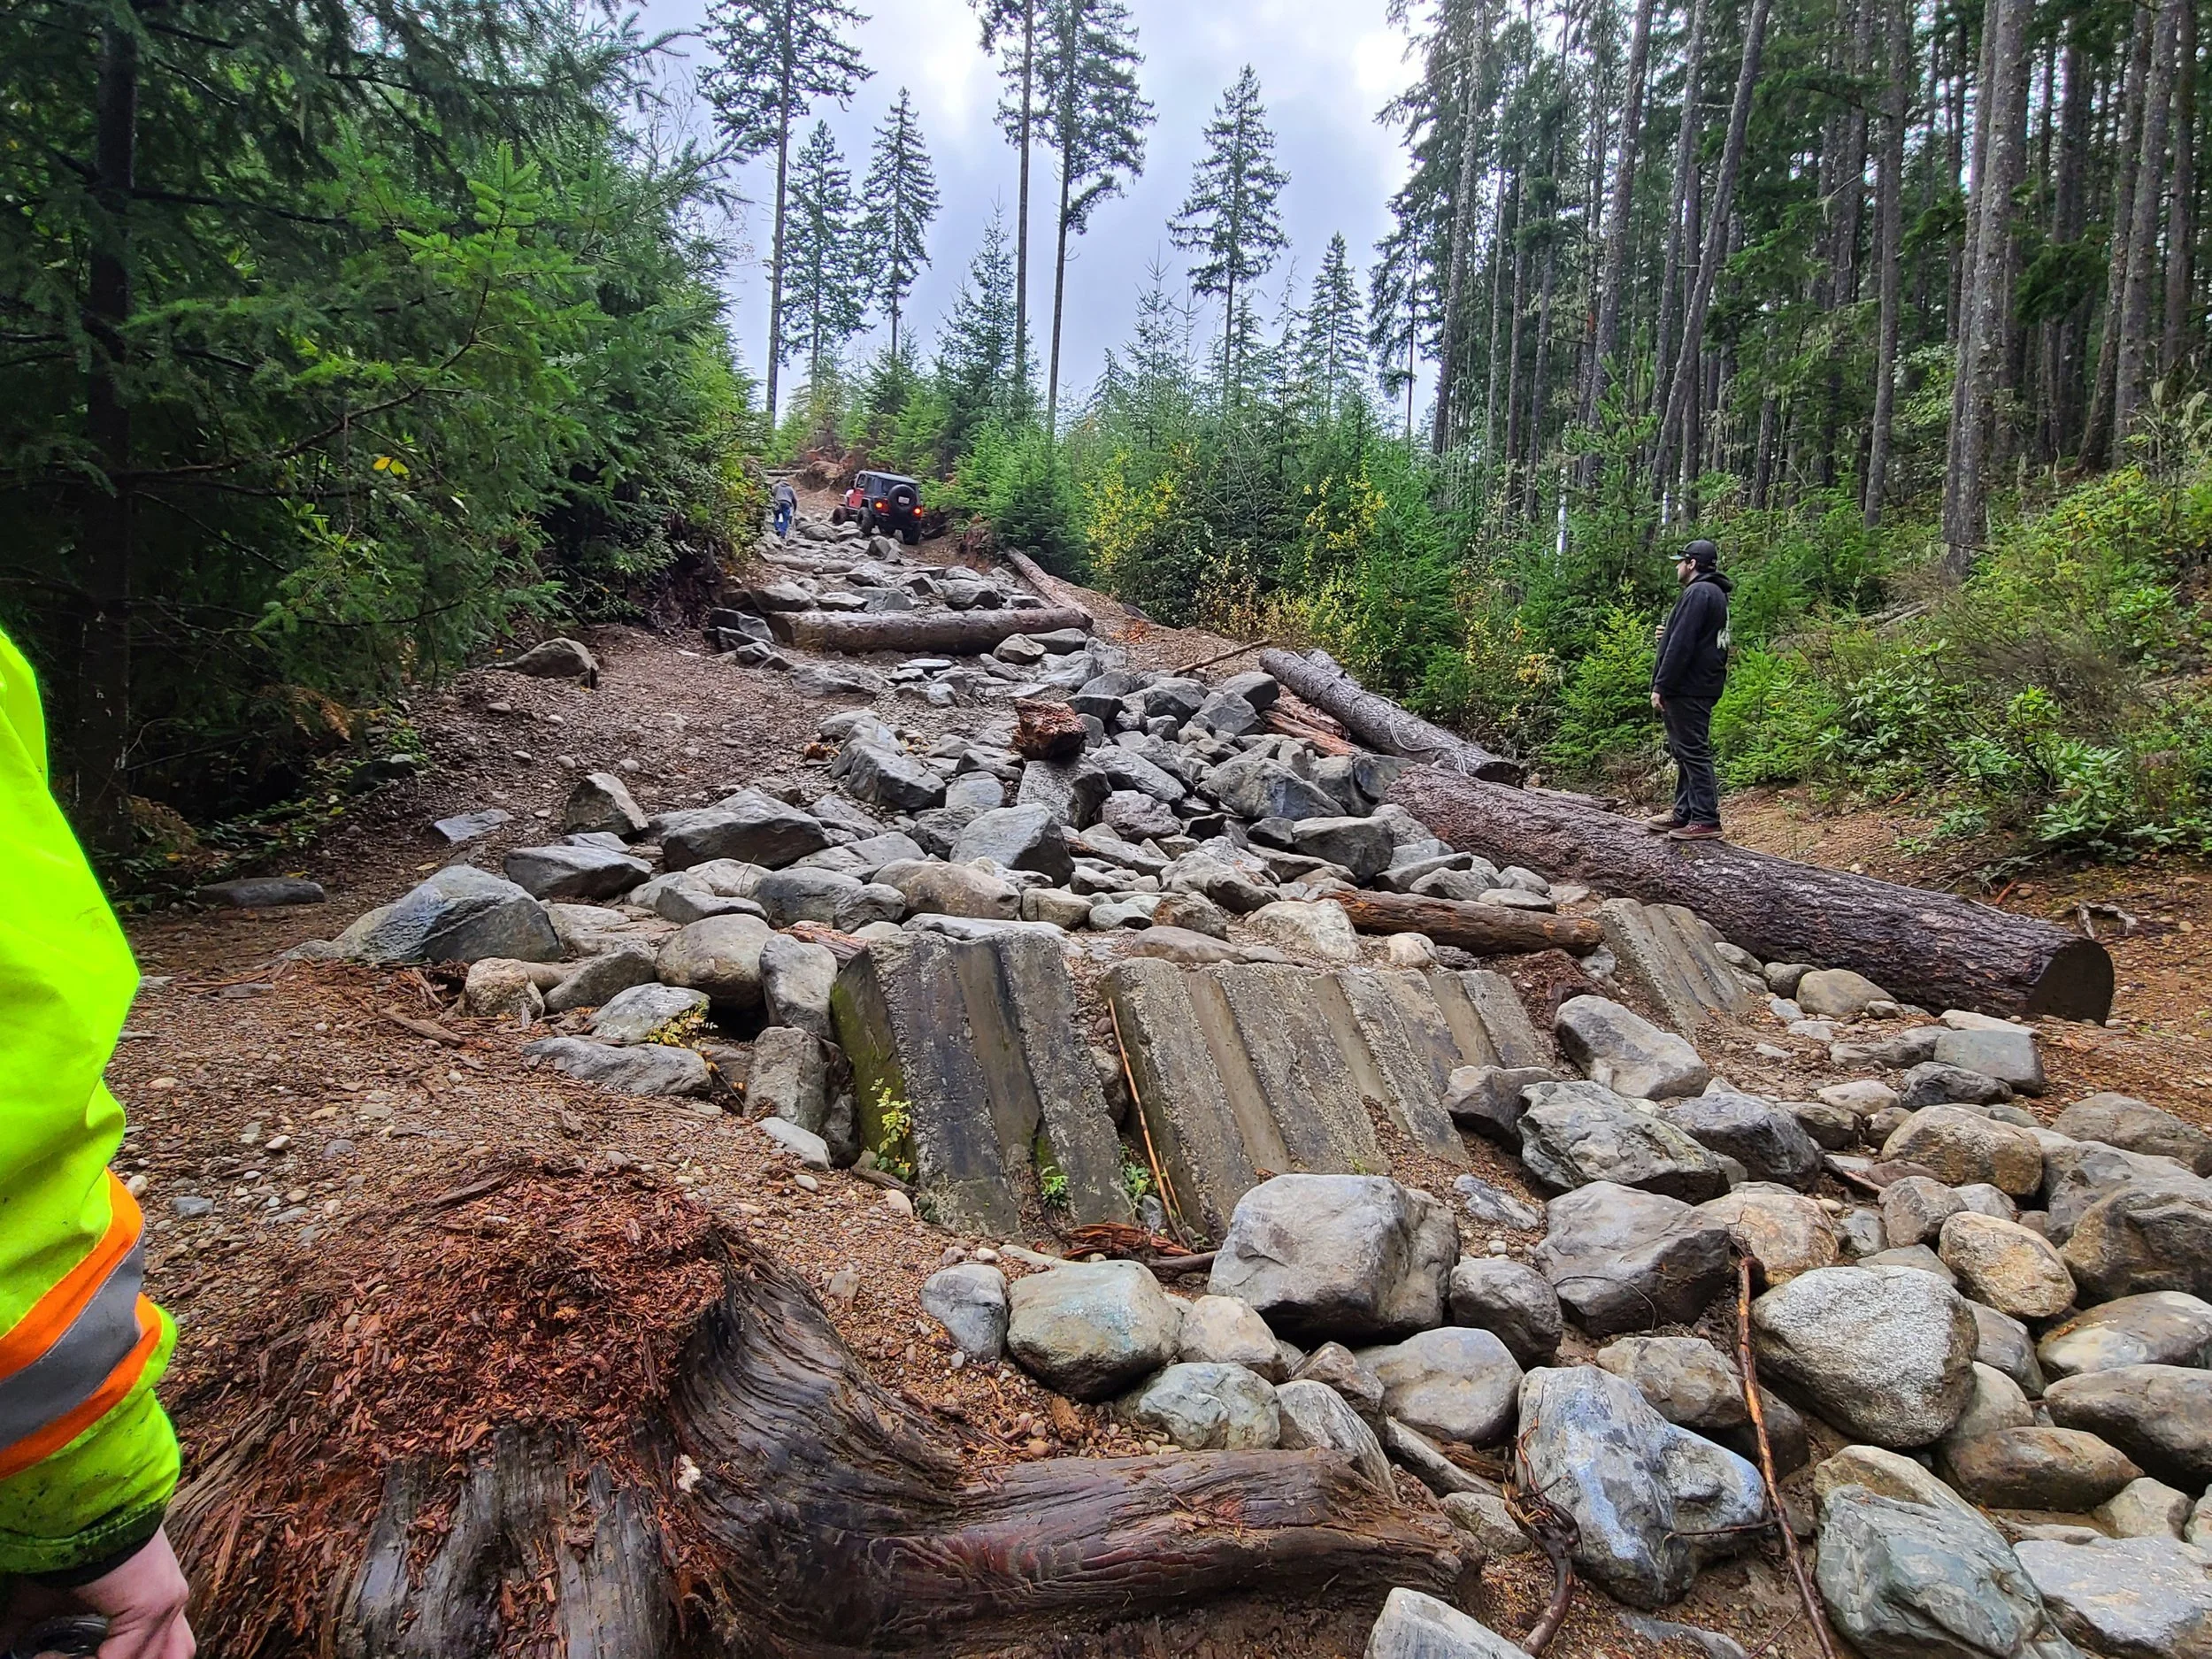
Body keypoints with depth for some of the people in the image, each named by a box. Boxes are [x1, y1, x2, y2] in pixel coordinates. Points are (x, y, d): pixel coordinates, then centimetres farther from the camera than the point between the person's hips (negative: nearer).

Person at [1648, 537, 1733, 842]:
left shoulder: (1698, 593, -13)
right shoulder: (1715, 594, 20)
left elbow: (1682, 644, -20)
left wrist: (1661, 686, -19)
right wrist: (1669, 634, 20)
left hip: (1688, 688, -11)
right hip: (1698, 687, 11)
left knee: (1693, 752, -9)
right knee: (1687, 752, 14)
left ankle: (1706, 820, -8)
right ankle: (1684, 814, 20)